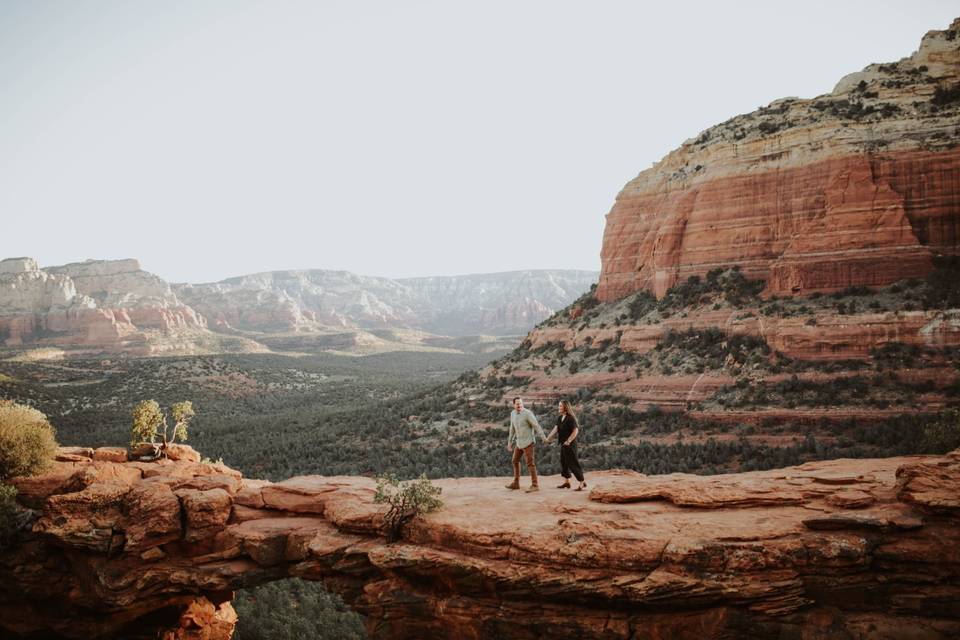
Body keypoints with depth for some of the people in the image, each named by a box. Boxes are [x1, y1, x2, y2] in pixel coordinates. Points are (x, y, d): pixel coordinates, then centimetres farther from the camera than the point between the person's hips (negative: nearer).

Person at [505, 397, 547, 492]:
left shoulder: (527, 413, -18)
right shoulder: (513, 413, 6)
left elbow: (536, 426, -18)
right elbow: (512, 428, 16)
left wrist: (543, 438, -25)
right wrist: (509, 442, 19)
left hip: (528, 442, -8)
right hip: (519, 442, 8)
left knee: (530, 463, -9)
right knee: (515, 461, 15)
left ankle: (535, 485, -5)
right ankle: (516, 483, 27)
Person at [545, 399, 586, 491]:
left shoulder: (571, 418, -18)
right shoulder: (560, 418, 7)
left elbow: (575, 431, -23)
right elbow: (555, 429, 2)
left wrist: (568, 441, -24)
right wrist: (548, 438, -7)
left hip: (570, 444, -9)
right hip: (563, 444, 9)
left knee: (573, 463, -6)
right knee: (563, 462, 15)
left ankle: (582, 482, 1)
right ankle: (566, 482, 26)